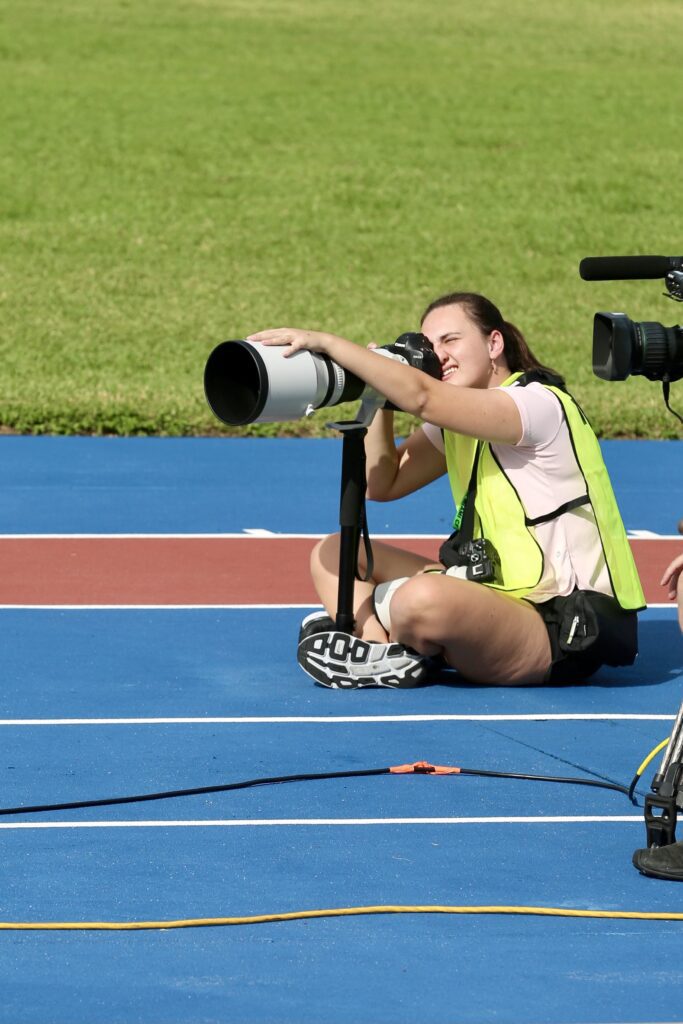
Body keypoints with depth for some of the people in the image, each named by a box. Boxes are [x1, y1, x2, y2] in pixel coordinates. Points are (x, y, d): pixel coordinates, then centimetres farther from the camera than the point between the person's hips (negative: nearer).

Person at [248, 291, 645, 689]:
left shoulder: (540, 404, -15)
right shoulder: (457, 420, 14)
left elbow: (421, 396, -28)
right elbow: (383, 484, 10)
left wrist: (326, 342, -28)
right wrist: (380, 400, -1)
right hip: (503, 594, 10)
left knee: (422, 600, -39)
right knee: (334, 554, 7)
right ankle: (385, 655, -18)